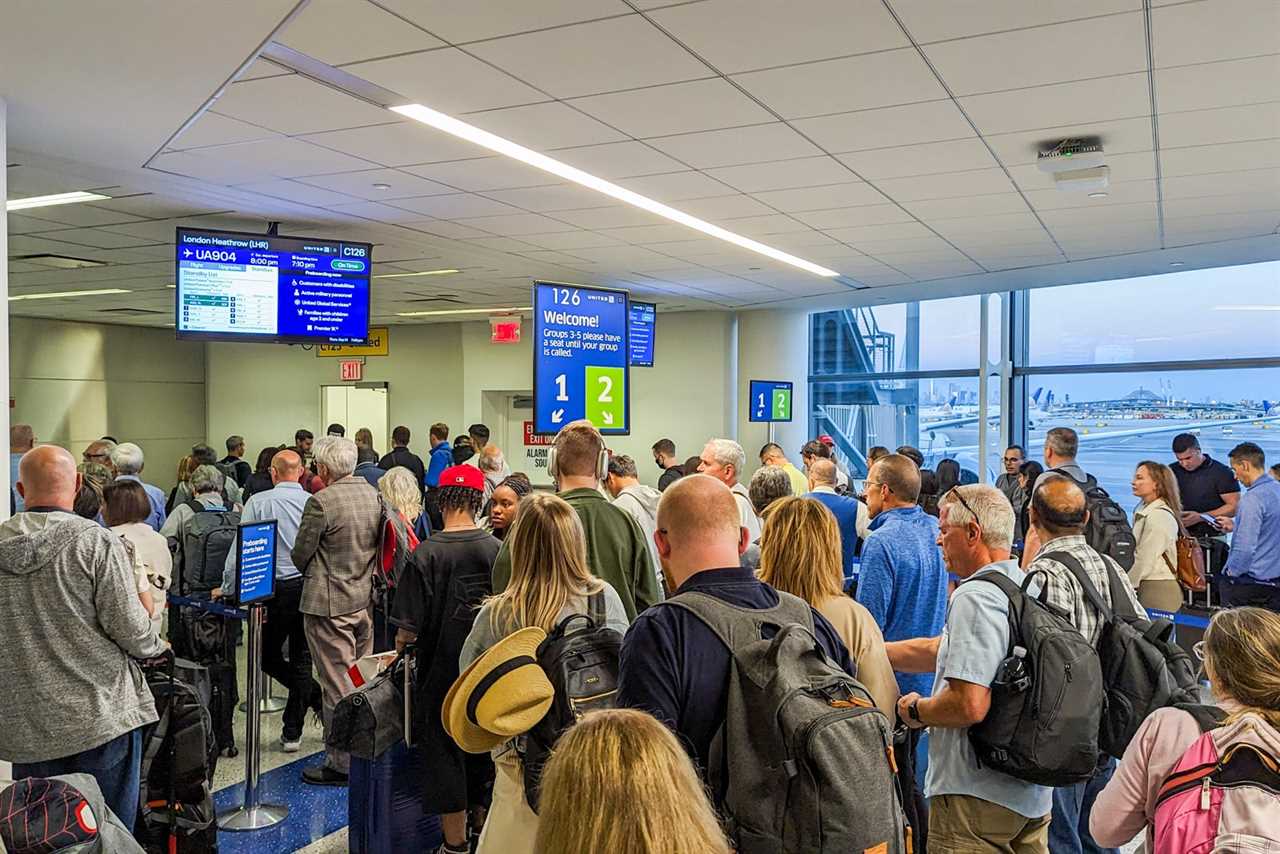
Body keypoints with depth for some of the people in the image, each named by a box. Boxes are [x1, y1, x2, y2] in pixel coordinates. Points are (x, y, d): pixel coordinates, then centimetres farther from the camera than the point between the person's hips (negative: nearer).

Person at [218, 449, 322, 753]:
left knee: (267, 655, 15)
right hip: (311, 588, 3)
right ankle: (292, 734, 16)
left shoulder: (258, 502, -5)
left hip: (278, 588, -3)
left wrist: (227, 589, 4)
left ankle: (317, 696, 4)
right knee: (301, 659, 11)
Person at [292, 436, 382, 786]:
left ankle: (342, 763, 10)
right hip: (366, 600, 7)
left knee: (337, 687, 1)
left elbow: (300, 554, -9)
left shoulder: (321, 502, -18)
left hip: (329, 605, -7)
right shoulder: (374, 495, 4)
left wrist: (312, 573, 11)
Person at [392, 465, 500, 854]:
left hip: (441, 670, -3)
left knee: (444, 753, 11)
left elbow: (408, 629, -15)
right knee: (484, 747, 20)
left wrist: (400, 648, 7)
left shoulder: (426, 554, -16)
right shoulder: (498, 550, -9)